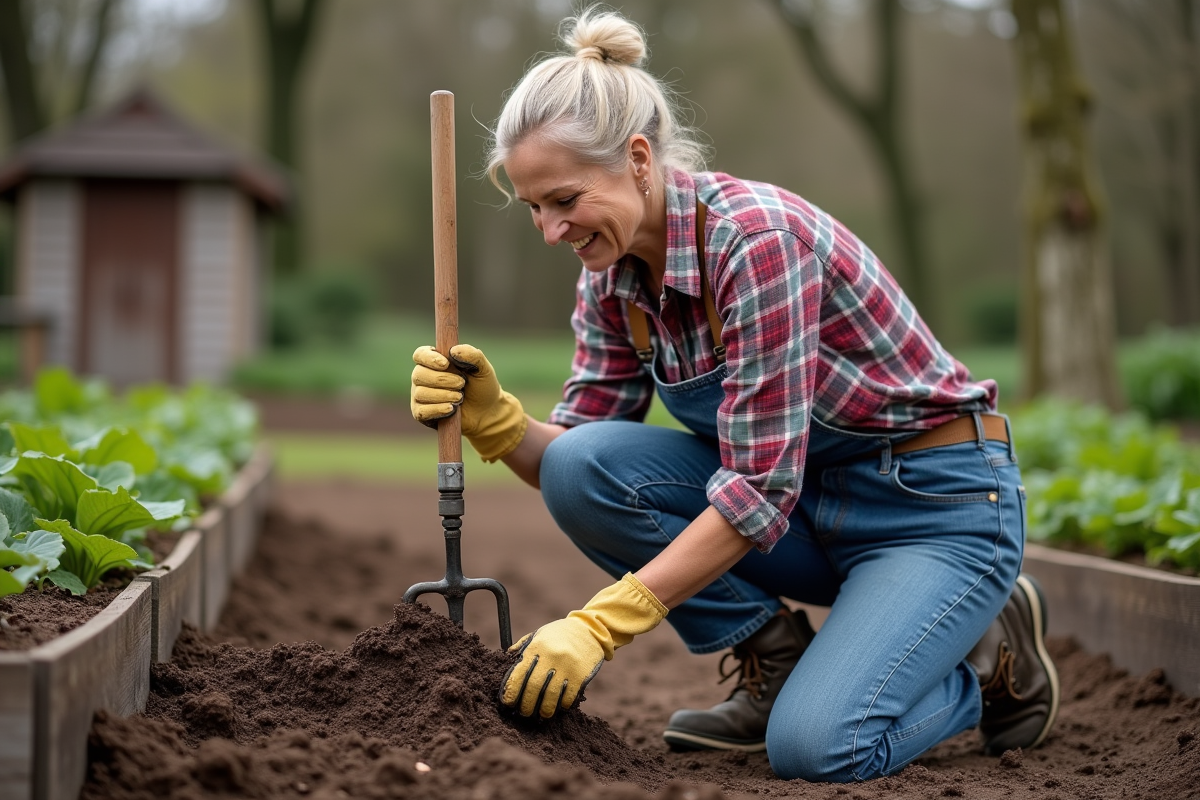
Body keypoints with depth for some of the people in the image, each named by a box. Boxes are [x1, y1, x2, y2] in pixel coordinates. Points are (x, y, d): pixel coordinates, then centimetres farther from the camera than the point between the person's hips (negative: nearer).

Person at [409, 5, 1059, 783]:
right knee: (581, 467, -17)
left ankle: (988, 655, 5)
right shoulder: (613, 278, -4)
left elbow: (759, 491, -30)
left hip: (940, 504, -7)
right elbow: (578, 464, -2)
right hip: (810, 500, 7)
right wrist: (494, 419, -22)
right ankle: (776, 660, 1)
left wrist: (600, 624, -31)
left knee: (815, 746, -27)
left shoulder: (758, 238, -28)